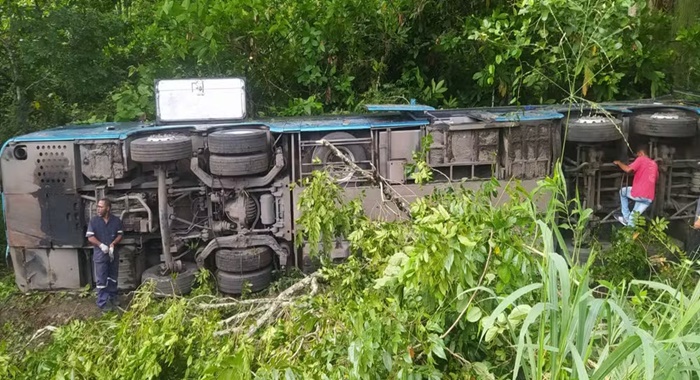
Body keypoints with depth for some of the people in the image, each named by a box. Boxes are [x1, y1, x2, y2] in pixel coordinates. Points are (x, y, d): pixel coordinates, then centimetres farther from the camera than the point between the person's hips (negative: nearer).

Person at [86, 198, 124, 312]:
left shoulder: (116, 220, -1)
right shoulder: (94, 221, -6)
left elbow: (120, 235, 2)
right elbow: (90, 237, -8)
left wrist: (113, 244, -17)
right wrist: (101, 245, -24)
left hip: (113, 253, 3)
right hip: (100, 254, -3)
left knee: (113, 277, 16)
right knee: (101, 280, 0)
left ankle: (112, 297, 32)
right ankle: (102, 303, 6)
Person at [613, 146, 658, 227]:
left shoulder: (641, 159, 0)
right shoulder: (654, 164, 22)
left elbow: (628, 169, -13)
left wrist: (618, 163, 4)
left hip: (638, 194, -6)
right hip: (649, 198, 6)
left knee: (622, 191, 24)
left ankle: (626, 217, 19)